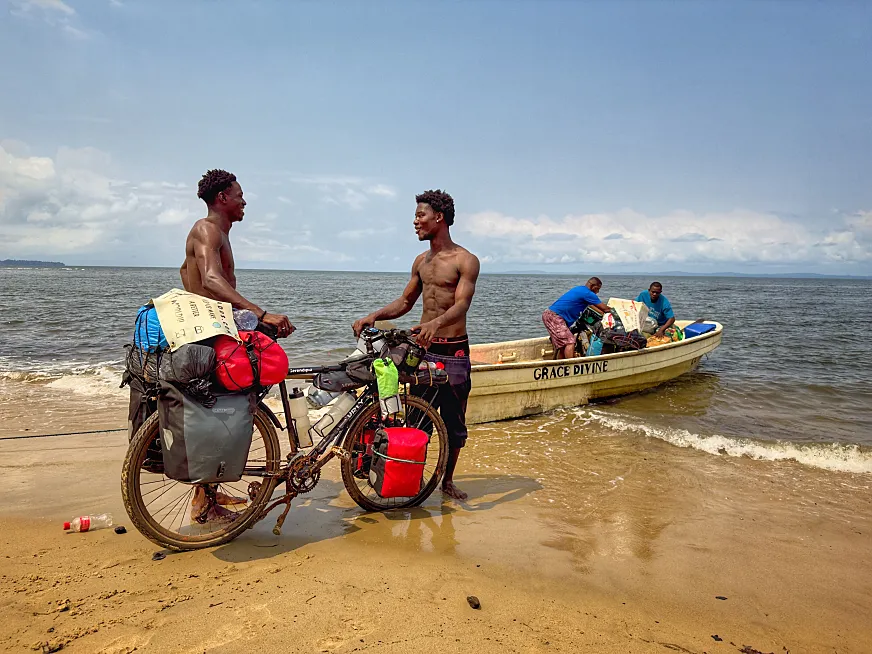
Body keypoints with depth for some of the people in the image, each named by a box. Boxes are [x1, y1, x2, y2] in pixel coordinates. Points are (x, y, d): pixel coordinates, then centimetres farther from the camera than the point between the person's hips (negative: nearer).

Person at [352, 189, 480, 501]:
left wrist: (436, 323, -41)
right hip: (422, 347, 5)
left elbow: (461, 305, -21)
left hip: (453, 351, -4)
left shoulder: (465, 260, -7)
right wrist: (373, 316, 3)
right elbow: (405, 302, 19)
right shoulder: (421, 261, 13)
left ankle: (447, 480, 21)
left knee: (454, 420, 5)